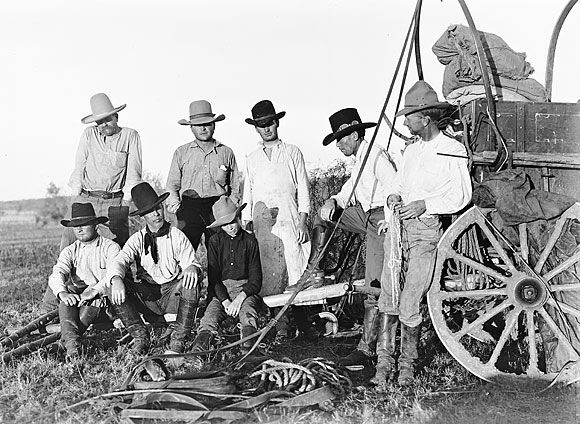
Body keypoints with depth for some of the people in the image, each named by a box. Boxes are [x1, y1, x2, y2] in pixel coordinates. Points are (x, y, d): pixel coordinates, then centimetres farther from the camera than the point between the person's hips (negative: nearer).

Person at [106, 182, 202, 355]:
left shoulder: (177, 237, 3)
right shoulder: (137, 239, 5)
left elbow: (191, 262, -4)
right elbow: (119, 261, -11)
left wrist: (192, 268, -32)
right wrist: (116, 279, -35)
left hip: (174, 295, -1)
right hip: (147, 296, 1)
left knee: (190, 282, -33)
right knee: (112, 286, -22)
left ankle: (178, 342, -29)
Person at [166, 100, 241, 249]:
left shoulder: (226, 152, 15)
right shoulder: (181, 152, 15)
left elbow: (235, 186, 16)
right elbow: (172, 184, 14)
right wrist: (175, 206, -1)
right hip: (189, 207, 0)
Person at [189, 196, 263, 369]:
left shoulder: (250, 241, 6)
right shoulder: (215, 241, 8)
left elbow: (256, 280, 4)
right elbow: (213, 277, 3)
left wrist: (240, 298, -14)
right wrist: (226, 302, -13)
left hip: (246, 290, -1)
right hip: (219, 292, 1)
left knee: (248, 311, -34)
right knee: (209, 317, -28)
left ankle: (247, 354, -52)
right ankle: (196, 356, -47)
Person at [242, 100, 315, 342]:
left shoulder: (292, 153, 12)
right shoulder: (252, 159, 19)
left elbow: (303, 188, 7)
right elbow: (247, 193, 19)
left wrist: (302, 220, -4)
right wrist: (246, 224, 8)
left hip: (289, 216, -2)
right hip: (262, 219, 2)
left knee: (296, 267, -9)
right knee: (272, 272, -4)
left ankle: (302, 321, 0)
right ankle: (281, 325, 0)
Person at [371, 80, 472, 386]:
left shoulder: (452, 150, -3)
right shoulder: (411, 150, 19)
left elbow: (461, 195, -7)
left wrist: (424, 204, -17)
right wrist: (394, 197, 1)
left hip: (426, 227, -6)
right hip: (399, 224, 6)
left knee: (409, 303, -8)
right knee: (388, 295, 0)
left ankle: (407, 362, 8)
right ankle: (384, 360, 5)